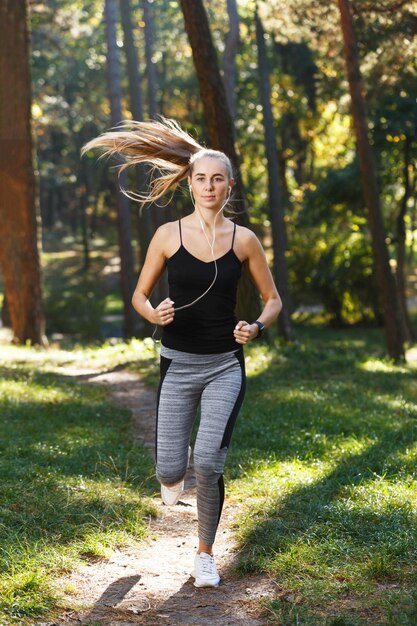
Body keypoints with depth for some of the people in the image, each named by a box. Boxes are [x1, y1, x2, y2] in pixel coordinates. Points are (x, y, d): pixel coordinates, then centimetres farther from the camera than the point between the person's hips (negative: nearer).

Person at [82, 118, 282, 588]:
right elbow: (139, 294, 6)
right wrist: (154, 315, -16)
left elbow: (273, 299, 8)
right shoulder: (168, 235, -3)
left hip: (225, 365, 0)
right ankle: (173, 475, 42)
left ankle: (205, 554, 11)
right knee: (170, 471, -1)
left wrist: (256, 327, -12)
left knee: (209, 464, -15)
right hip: (178, 363, 0)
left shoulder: (243, 239, -1)